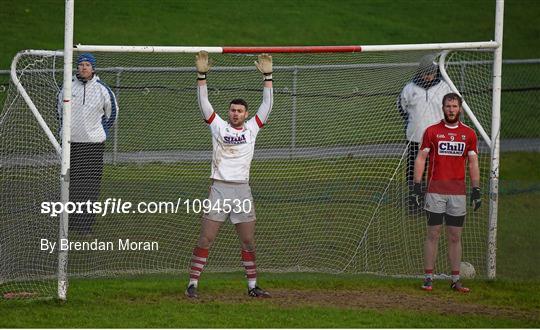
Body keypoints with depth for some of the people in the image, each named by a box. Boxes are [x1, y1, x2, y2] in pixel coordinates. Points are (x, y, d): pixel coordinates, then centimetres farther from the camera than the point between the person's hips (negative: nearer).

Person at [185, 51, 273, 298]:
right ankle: (193, 283, -3)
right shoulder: (219, 127, 6)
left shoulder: (251, 128, 10)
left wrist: (267, 76, 2)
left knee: (248, 241, 5)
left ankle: (253, 286, 13)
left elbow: (267, 104, 8)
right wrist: (202, 75, -9)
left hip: (242, 189, 2)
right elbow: (204, 103, 0)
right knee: (205, 239, -5)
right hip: (219, 188, -2)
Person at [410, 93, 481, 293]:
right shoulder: (432, 132, 3)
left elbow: (473, 164, 9)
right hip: (436, 191, -2)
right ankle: (428, 278, 2)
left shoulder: (469, 134, 8)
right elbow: (420, 159, 1)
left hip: (458, 192, 2)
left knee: (455, 237, 5)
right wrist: (417, 186, -8)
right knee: (433, 234, -2)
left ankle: (455, 280, 9)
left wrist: (476, 190, 2)